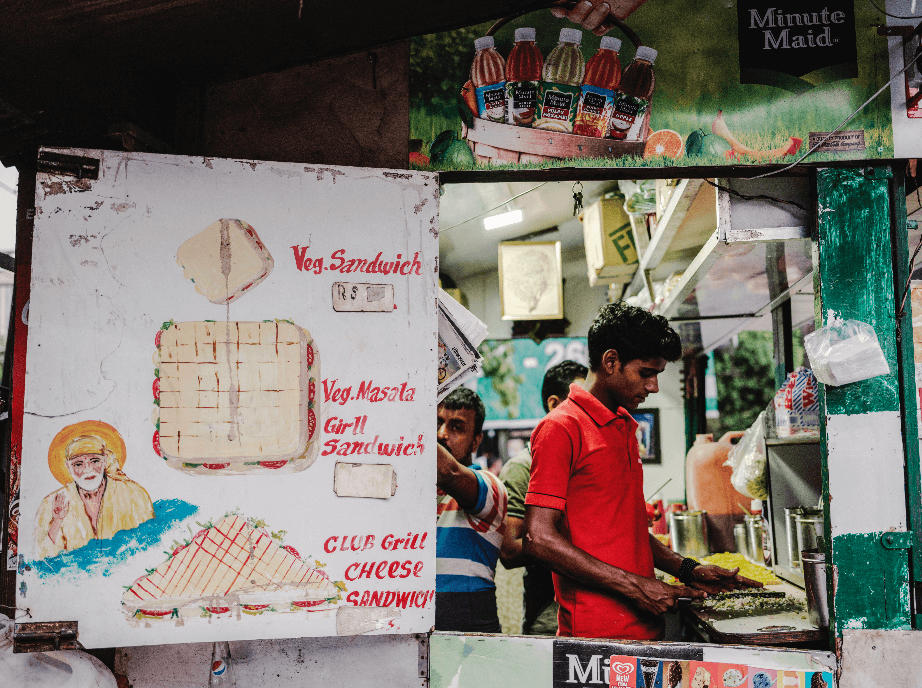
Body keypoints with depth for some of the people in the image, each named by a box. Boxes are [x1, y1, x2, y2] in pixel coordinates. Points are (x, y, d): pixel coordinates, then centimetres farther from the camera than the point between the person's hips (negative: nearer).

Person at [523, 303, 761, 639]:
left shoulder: (625, 428, 17)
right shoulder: (561, 428, -11)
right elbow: (539, 539, -18)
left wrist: (687, 570, 10)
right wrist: (633, 585, -17)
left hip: (644, 625, 8)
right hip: (594, 632, -8)